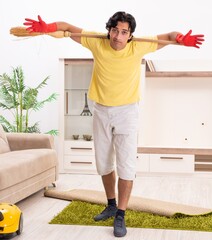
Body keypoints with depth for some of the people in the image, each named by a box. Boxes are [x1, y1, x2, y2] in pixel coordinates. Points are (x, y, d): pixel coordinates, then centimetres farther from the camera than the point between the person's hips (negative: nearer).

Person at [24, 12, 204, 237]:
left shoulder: (138, 47, -15)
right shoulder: (97, 43, -11)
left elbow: (169, 36, -9)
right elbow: (68, 28, -4)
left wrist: (182, 39, -32)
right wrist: (47, 27, -24)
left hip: (126, 111, -3)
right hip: (101, 111, 3)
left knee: (126, 164, -8)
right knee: (103, 162, 14)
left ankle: (120, 216, 1)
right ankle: (111, 205, 34)